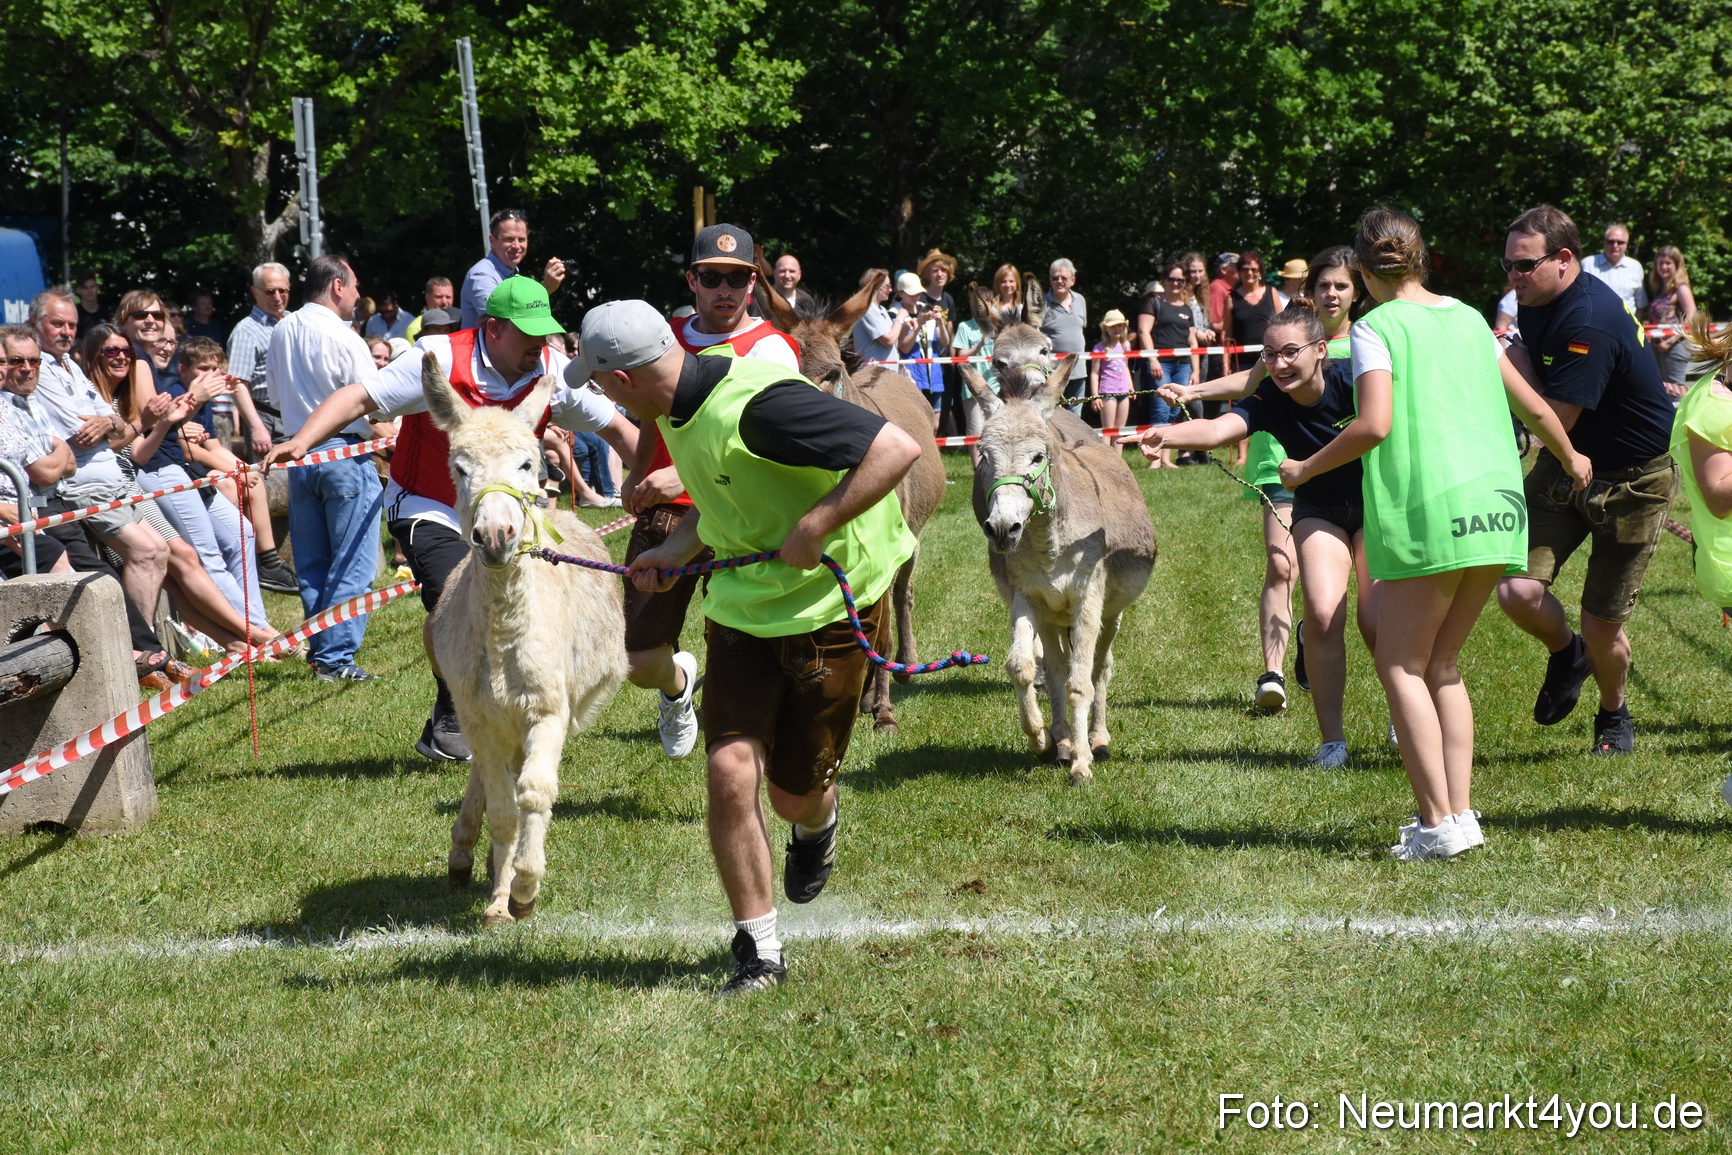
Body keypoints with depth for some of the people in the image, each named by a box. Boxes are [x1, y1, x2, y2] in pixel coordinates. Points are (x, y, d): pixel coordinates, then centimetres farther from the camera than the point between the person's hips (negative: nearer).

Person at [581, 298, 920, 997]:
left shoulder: (755, 406, -28)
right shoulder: (679, 412, 1)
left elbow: (897, 448, -31)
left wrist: (813, 528, -30)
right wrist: (678, 550, 6)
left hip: (829, 603, -7)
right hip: (741, 604, 7)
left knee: (795, 792, 5)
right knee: (731, 767, -10)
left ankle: (817, 828, 45)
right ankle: (759, 952, 2)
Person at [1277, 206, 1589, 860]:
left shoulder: (1376, 327, -2)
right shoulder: (1468, 318, 16)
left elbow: (1375, 425, -15)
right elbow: (1533, 407, 20)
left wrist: (1304, 470, -1)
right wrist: (1571, 459, 39)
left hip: (1429, 511, -6)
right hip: (1496, 506, 6)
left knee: (1400, 666, 2)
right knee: (1440, 664, 16)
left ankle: (1439, 823, -5)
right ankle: (1460, 811, 10)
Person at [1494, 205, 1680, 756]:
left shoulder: (1590, 323, -29)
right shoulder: (1536, 302, -1)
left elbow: (1553, 419, -26)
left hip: (1632, 482, -7)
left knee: (1601, 627, 1)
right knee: (1518, 592, -14)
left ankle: (1614, 715, 32)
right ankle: (1565, 653, 21)